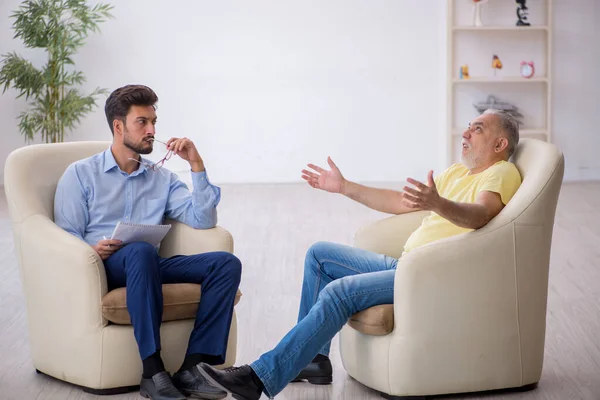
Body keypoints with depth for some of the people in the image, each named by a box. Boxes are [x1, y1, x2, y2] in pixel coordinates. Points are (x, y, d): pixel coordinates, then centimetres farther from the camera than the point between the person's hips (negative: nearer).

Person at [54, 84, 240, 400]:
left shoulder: (161, 178, 22)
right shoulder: (81, 174, 10)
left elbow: (203, 220, 9)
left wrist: (196, 165, 3)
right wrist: (92, 250, -21)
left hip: (148, 267, 5)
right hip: (103, 268, -4)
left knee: (227, 263, -20)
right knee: (142, 252, -40)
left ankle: (193, 367, -28)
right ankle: (153, 371, -40)